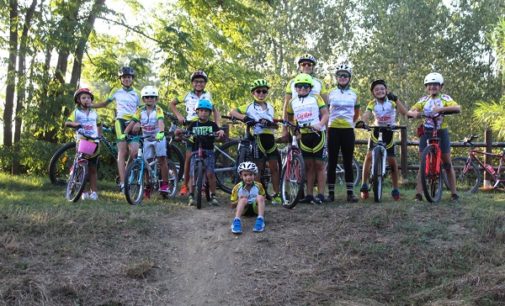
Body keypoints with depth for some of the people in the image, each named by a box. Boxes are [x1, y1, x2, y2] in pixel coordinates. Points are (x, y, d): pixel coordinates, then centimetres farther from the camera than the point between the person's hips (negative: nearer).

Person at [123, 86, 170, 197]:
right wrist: (124, 134, -19)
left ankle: (165, 184, 1)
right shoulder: (140, 111, -2)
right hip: (146, 139, 3)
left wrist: (161, 132, -46)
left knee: (162, 159, -9)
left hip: (158, 138, -3)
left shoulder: (158, 110, -12)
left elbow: (161, 122, -28)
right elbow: (132, 123, -7)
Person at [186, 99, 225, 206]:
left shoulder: (212, 125, 8)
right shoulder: (193, 124, 12)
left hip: (208, 152, -1)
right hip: (195, 151, 1)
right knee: (193, 174, -9)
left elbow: (219, 133, -4)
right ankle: (191, 196, 0)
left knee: (210, 173, -15)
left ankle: (213, 196, -4)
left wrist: (221, 132, -26)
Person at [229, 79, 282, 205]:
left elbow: (273, 122, 11)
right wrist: (244, 117, -24)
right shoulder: (249, 107, 1)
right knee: (258, 168, 0)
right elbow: (232, 112, -7)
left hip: (270, 139, 4)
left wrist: (268, 122, -12)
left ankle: (276, 195, 9)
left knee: (274, 168, 2)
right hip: (258, 139, -4)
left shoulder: (270, 107, 15)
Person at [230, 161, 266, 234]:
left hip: (255, 208, 1)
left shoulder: (258, 186, -3)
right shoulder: (237, 187, -6)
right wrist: (238, 201, -23)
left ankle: (260, 220, -39)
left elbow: (263, 200, 10)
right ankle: (236, 221, -44)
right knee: (243, 199, -31)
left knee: (260, 197, -27)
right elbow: (233, 205, -1)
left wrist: (258, 200, -15)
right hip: (244, 209, -1)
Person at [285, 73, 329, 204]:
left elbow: (325, 114, -6)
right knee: (308, 166, 6)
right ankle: (309, 195, 9)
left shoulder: (316, 98, 2)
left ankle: (320, 195, 0)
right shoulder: (292, 102, 11)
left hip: (317, 134, -3)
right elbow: (290, 119, 21)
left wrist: (320, 125, -22)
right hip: (303, 136, 3)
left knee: (319, 165, -2)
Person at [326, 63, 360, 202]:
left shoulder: (353, 94, 9)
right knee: (332, 162, 0)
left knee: (348, 162, 2)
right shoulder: (330, 93, 4)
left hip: (348, 130, 1)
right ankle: (331, 193, 6)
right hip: (333, 130, -1)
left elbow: (357, 113, 21)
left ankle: (350, 193, 6)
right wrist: (325, 126, 3)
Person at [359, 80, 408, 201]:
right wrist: (361, 122, -49)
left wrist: (396, 99, -33)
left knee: (392, 160, -1)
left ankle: (395, 189, 14)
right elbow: (366, 116, -26)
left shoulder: (392, 101, -11)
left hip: (389, 132, 0)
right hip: (376, 131, 0)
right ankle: (364, 186, -9)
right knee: (369, 156, -18)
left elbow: (404, 112, -23)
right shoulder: (372, 104, -11)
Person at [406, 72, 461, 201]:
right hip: (426, 133, 2)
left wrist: (441, 109, -35)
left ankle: (454, 193, 13)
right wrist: (414, 113, -25)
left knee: (447, 164, 4)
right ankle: (418, 193, 1)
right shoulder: (423, 100, 6)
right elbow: (409, 112, -1)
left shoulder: (445, 98, -2)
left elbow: (458, 108, -20)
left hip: (441, 132, -2)